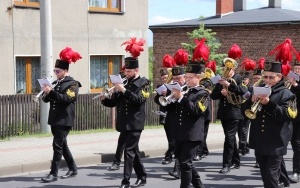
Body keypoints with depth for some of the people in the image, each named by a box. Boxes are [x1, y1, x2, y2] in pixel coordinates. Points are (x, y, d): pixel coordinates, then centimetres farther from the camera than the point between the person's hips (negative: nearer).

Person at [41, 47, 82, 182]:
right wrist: (46, 93, -9)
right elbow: (47, 99, 13)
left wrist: (51, 92, -26)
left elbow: (66, 98, -20)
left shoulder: (73, 84, -6)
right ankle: (73, 169, 24)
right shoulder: (56, 83, 16)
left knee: (58, 145, -11)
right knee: (62, 145, 13)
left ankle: (53, 174, -11)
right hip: (55, 119, 8)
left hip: (64, 119, -8)